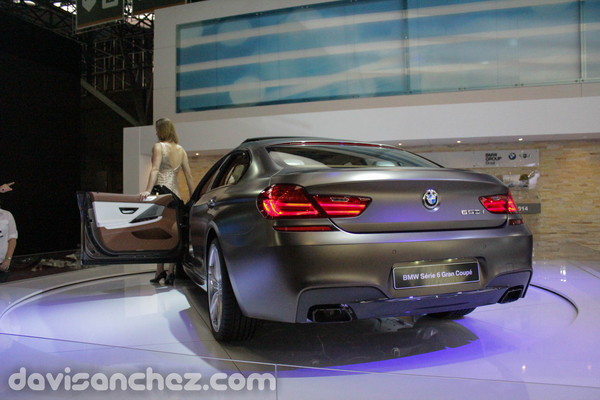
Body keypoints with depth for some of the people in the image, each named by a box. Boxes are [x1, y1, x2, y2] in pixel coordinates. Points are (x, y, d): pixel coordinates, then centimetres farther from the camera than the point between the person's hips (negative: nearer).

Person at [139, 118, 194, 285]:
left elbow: (155, 169, -16)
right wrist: (193, 198, 13)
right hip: (175, 194, 5)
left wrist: (148, 190, -24)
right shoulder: (181, 149, 14)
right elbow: (188, 175, 10)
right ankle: (171, 272, 5)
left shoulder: (158, 146, -1)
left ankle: (160, 271, 4)